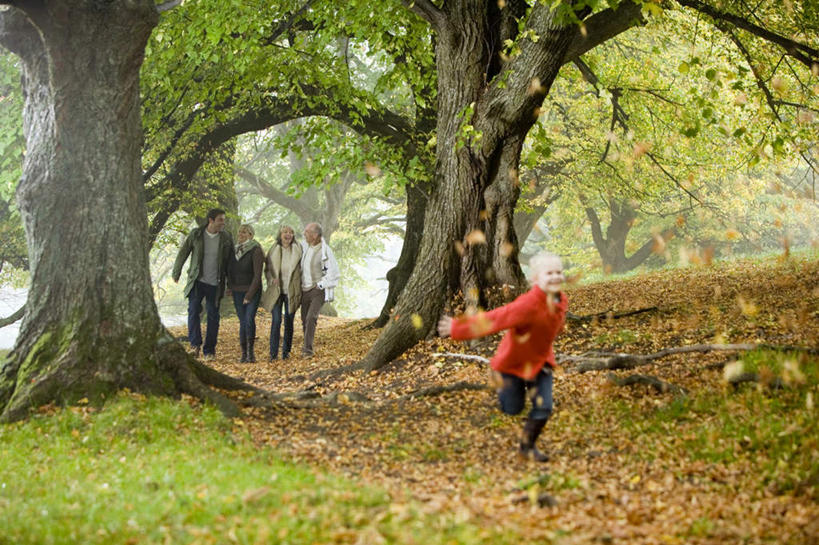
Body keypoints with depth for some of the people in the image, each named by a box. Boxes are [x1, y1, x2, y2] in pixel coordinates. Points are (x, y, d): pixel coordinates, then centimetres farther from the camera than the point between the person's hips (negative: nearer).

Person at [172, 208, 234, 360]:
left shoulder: (226, 238, -1)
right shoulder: (195, 235, -4)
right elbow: (183, 253, 6)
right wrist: (176, 273, 13)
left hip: (215, 284, 1)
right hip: (197, 281, -1)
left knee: (213, 316, 3)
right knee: (193, 310, -17)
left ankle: (209, 350, 11)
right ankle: (195, 344, -10)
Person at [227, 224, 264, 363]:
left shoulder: (256, 250, -10)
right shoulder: (235, 250, 8)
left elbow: (257, 275, -13)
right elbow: (230, 270, 19)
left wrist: (249, 295, -15)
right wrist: (231, 287, 8)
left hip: (252, 291, -5)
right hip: (237, 292, 5)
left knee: (249, 319, -18)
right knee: (242, 322, 3)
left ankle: (251, 350, -7)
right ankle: (244, 353, 6)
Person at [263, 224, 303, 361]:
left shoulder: (298, 250, 1)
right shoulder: (273, 250, 2)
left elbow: (302, 269, 8)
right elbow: (267, 269, 9)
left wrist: (298, 290, 1)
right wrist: (272, 280, -11)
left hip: (291, 292, 0)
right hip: (276, 291, 0)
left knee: (289, 321, 5)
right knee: (276, 321, -9)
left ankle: (286, 351, 17)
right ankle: (273, 353, -4)